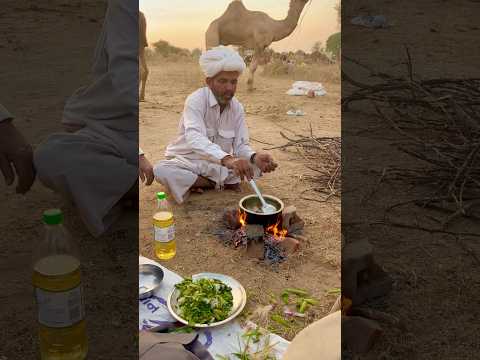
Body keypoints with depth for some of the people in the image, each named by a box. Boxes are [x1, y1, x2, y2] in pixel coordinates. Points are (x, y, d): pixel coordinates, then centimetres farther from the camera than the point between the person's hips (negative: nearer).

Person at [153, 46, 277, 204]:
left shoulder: (237, 108, -4)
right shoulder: (196, 100, -21)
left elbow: (240, 145, -7)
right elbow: (195, 139, -39)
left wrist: (255, 157, -32)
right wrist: (227, 159, -55)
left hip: (220, 164, 4)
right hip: (189, 163, -4)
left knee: (259, 164, -13)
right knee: (161, 171, -33)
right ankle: (225, 184, -17)